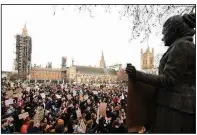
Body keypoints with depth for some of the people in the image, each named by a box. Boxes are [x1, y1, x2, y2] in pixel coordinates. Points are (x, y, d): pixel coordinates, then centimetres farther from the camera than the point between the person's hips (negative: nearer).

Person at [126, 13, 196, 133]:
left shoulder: (181, 46, -12)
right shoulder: (191, 48, 17)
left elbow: (168, 80, -18)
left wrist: (137, 75, -17)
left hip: (175, 107, -9)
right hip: (180, 105, 9)